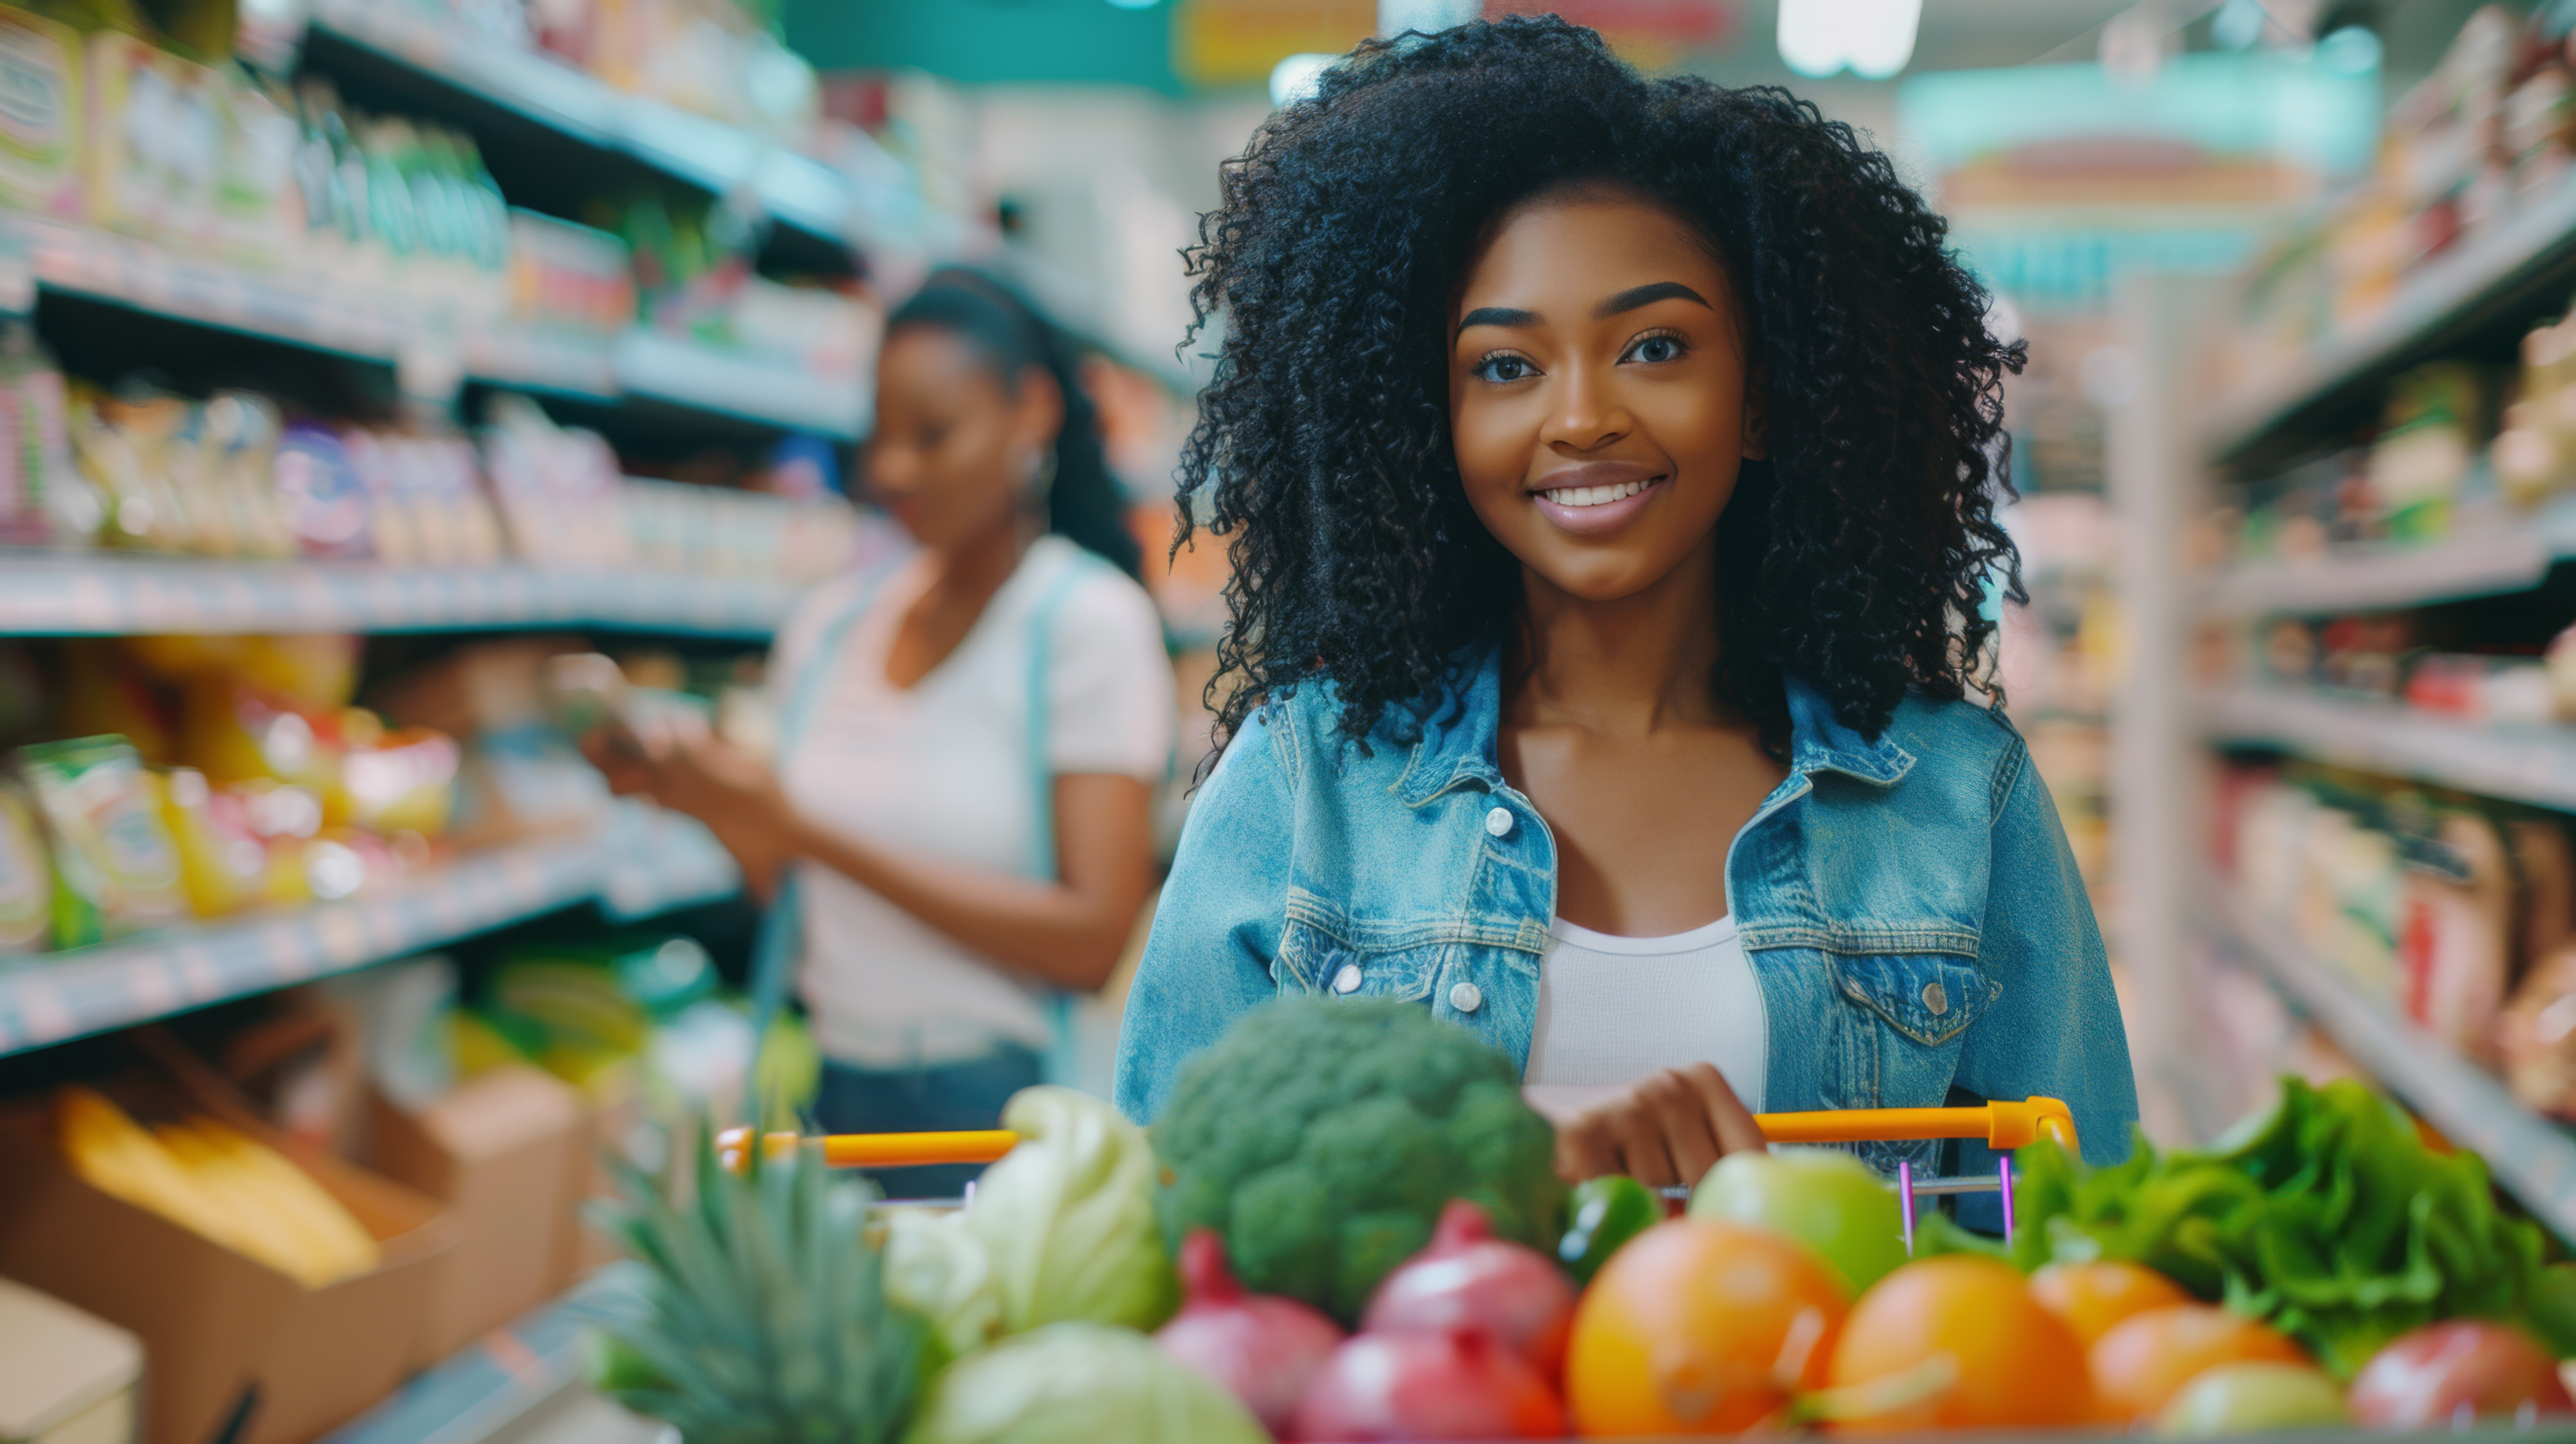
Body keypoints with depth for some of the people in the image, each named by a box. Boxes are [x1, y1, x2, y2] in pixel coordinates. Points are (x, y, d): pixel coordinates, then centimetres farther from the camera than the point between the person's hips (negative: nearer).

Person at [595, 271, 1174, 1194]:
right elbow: (801, 898, 13)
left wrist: (811, 831, -18)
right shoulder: (831, 623, 8)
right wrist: (704, 800, -7)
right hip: (829, 1091, 4)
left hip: (993, 1110, -4)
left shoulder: (1090, 620, -8)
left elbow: (1092, 938, -16)